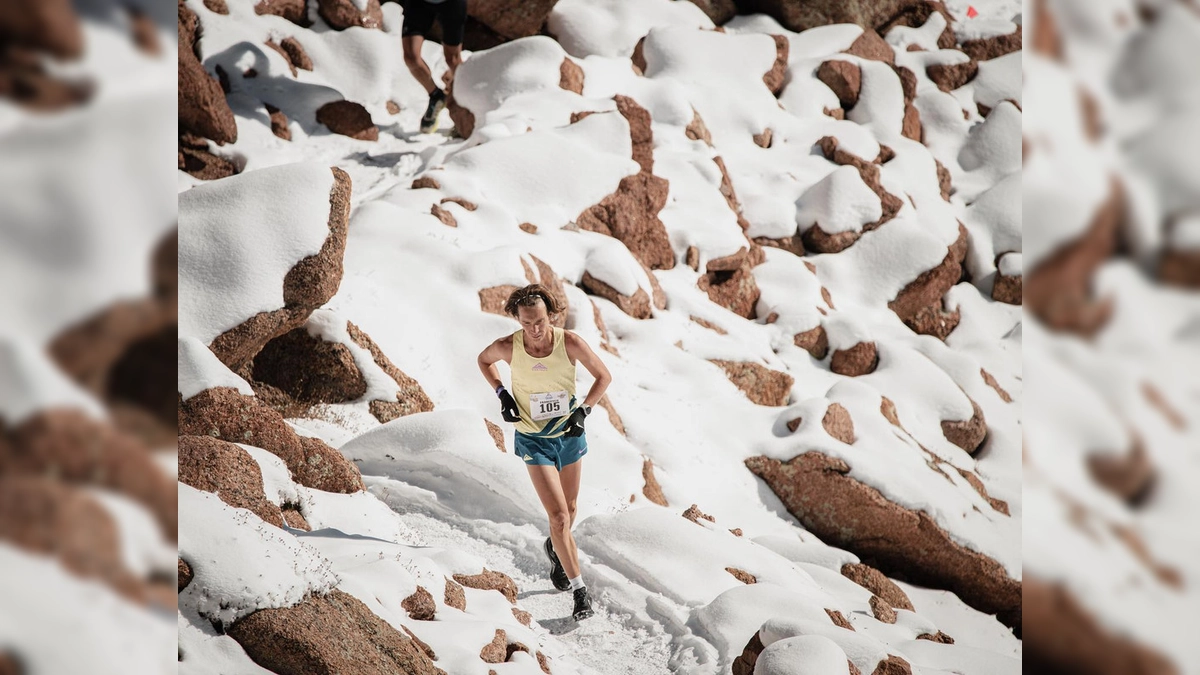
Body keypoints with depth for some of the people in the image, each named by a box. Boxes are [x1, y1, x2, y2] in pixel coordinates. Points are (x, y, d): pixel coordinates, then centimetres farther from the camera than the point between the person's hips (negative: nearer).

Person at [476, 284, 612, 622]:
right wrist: (502, 393, -6)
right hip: (533, 440, -2)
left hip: (569, 435, 2)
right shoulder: (507, 347, -18)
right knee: (558, 515, -11)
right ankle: (579, 589, -1)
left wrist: (583, 410, -12)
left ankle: (555, 548, 52)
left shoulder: (570, 342, -18)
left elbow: (603, 376, -3)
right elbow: (483, 359, 6)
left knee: (569, 509, 19)